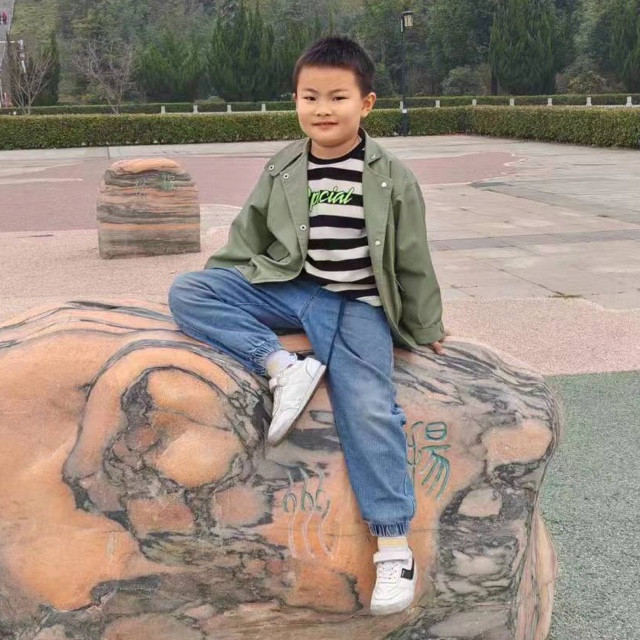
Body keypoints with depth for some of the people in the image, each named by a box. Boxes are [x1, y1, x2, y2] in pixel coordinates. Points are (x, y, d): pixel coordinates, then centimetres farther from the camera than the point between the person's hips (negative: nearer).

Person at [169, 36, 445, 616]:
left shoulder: (392, 177, -1)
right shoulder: (283, 169, 6)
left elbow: (413, 261, 7)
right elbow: (249, 235, 16)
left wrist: (425, 327, 14)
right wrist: (216, 284, 11)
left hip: (358, 304, -3)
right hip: (285, 288, 4)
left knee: (369, 406, -26)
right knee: (185, 291, -15)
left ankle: (393, 542, -16)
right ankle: (283, 368, -27)